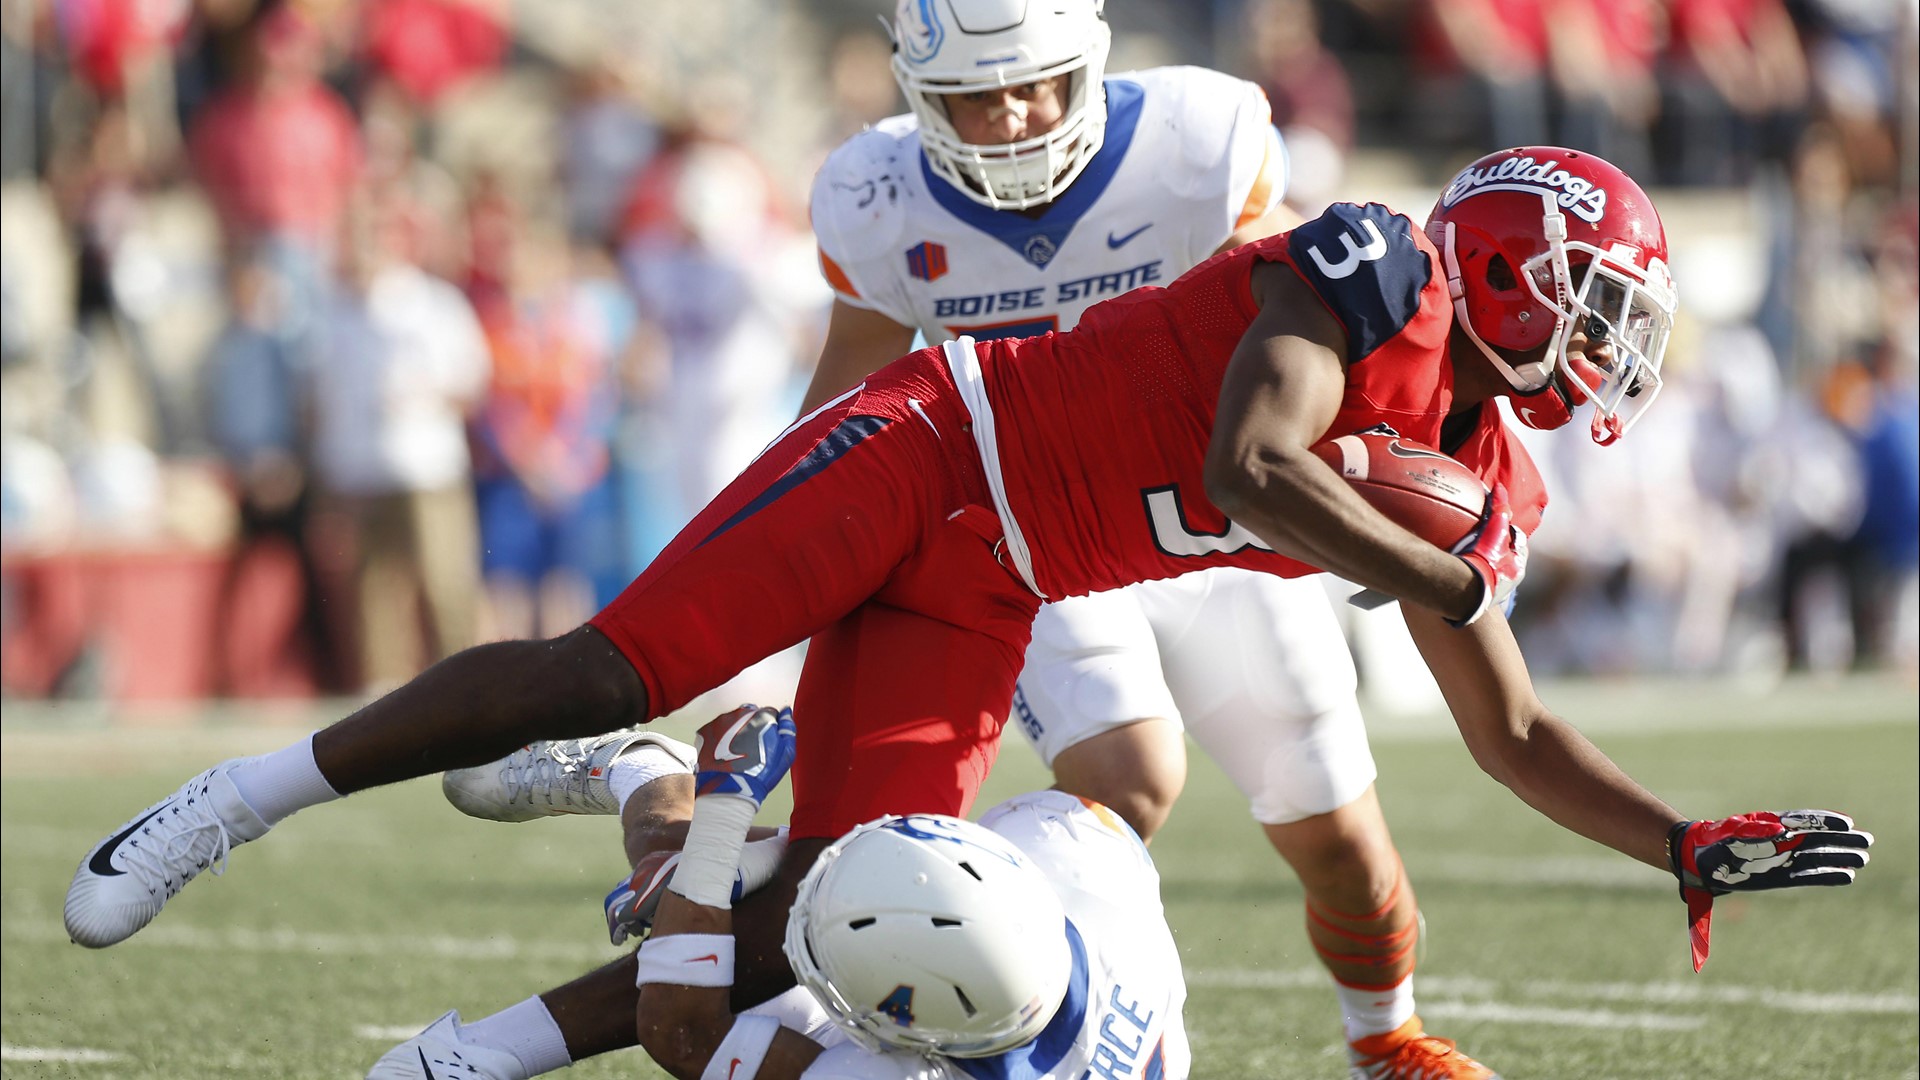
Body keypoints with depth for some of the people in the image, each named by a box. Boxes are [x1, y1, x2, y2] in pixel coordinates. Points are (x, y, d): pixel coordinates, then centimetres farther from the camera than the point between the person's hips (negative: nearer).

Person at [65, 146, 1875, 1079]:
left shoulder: (1479, 488, 9)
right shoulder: (1372, 267, -14)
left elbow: (1513, 736, 17)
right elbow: (1248, 467, -29)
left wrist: (1695, 848, 8)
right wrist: (1453, 586, -24)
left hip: (978, 604, 7)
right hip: (936, 442, -7)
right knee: (605, 673, -19)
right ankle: (247, 797, -5)